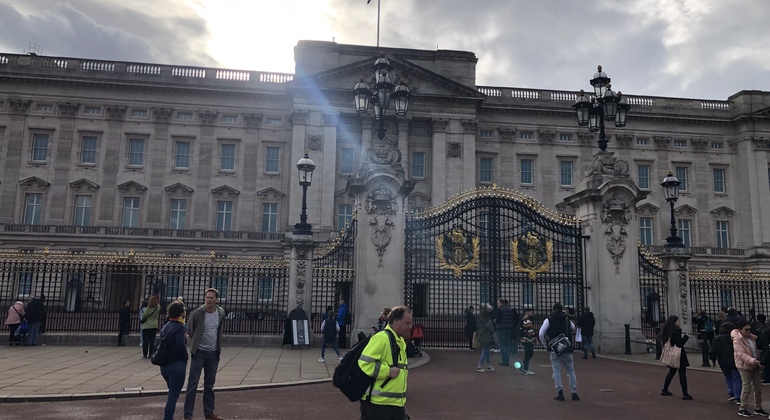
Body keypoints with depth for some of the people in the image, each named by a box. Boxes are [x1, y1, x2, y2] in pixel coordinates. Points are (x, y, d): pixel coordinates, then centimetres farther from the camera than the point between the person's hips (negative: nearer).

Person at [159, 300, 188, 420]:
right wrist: (185, 358, -8)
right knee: (173, 396, -2)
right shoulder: (179, 327, -15)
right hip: (177, 365, -9)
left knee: (172, 394, 23)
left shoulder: (166, 326, 11)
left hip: (165, 365, 9)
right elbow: (181, 346, -24)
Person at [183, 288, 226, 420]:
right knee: (193, 384, -3)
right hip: (199, 352, -4)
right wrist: (195, 343, 7)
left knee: (209, 385, 13)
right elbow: (189, 330, 0)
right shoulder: (197, 313, -14)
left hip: (213, 353, 4)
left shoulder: (221, 313, -2)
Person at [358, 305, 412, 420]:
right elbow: (364, 363, -25)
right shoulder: (381, 338, -17)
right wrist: (388, 371, -22)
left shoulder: (401, 342, 15)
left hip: (397, 403, 9)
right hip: (377, 403, -9)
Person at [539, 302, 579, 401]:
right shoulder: (567, 320, 8)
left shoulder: (549, 320, -2)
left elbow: (541, 334, -10)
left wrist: (546, 345, 3)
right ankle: (574, 393, 11)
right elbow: (574, 328, 28)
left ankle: (560, 392, -6)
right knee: (571, 371, 12)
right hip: (567, 350, 3)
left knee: (556, 371, 2)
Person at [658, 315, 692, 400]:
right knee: (682, 373, -4)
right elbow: (680, 344, -20)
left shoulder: (669, 331, 7)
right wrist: (686, 337, -9)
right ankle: (685, 394, -2)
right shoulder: (674, 332, -20)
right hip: (679, 355, -9)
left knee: (672, 372, 18)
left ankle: (664, 390, 23)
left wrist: (679, 330, 9)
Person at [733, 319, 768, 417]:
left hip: (754, 366, 8)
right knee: (746, 387, -5)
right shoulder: (737, 340, -15)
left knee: (758, 387, 12)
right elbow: (741, 354, -25)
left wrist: (759, 360, 3)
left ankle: (758, 408, 25)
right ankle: (742, 409, 5)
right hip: (744, 366, -7)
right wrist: (753, 361, -36)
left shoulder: (752, 338, 8)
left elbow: (756, 350, 17)